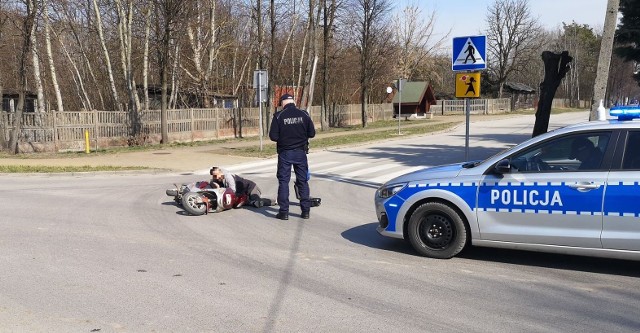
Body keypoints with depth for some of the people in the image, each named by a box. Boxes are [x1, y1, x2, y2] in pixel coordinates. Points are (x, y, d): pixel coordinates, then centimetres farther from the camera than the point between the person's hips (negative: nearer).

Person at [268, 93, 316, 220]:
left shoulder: (278, 116, -9)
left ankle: (284, 212, 5)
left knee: (283, 181, 6)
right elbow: (312, 133, -1)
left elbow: (273, 136, -10)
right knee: (303, 181, 11)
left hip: (285, 153, -2)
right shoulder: (304, 114, -4)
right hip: (301, 152, 2)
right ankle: (305, 210, 13)